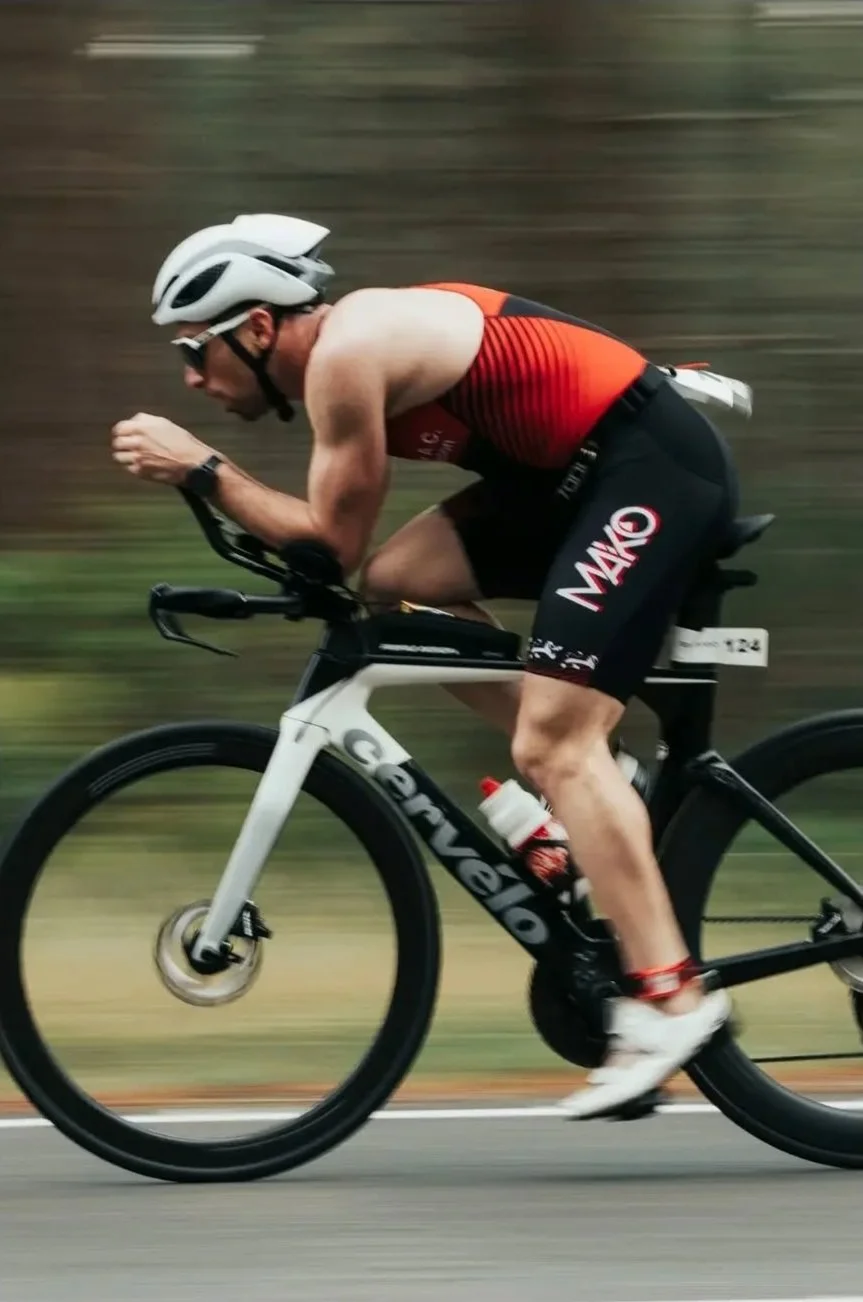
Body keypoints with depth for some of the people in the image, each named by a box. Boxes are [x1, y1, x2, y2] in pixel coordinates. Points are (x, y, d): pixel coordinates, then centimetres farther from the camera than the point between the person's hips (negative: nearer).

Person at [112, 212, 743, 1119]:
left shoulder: (345, 354, -15)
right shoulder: (345, 348, 14)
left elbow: (335, 541, -13)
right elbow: (355, 554, 20)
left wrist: (200, 469, -10)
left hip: (654, 466, -10)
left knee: (551, 745, -14)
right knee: (397, 583, 6)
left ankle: (668, 1000, -17)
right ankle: (597, 794, 10)